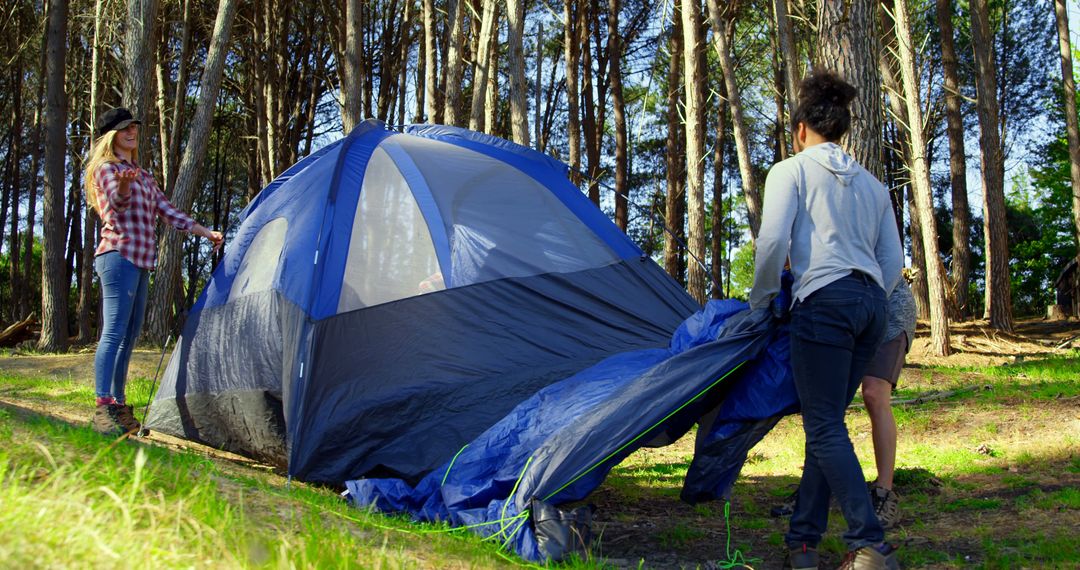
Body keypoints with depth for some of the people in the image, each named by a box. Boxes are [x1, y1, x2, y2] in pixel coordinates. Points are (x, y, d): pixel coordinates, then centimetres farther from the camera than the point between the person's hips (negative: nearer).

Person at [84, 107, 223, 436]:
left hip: (140, 263, 9)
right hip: (118, 256, -9)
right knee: (114, 332, -15)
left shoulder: (143, 177, 24)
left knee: (129, 337, 8)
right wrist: (124, 184, -43)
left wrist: (205, 232, 20)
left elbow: (167, 211, 26)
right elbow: (116, 200, -20)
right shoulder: (106, 168, 0)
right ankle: (103, 409, -19)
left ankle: (118, 406, 12)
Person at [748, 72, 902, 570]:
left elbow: (773, 240, -9)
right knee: (826, 422, 11)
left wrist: (760, 301, 4)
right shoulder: (871, 183, 22)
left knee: (824, 427, -5)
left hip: (823, 300, -7)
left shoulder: (790, 170, 3)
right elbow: (893, 261, 19)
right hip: (871, 303, 7)